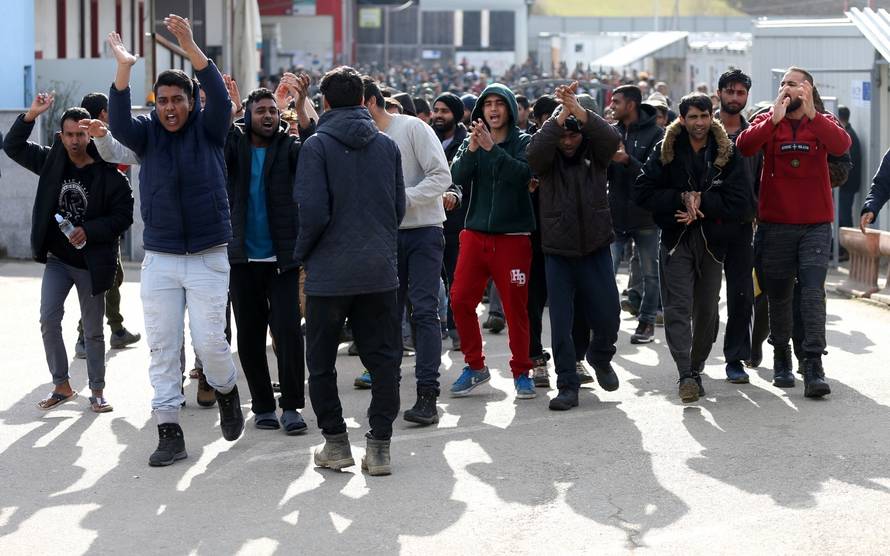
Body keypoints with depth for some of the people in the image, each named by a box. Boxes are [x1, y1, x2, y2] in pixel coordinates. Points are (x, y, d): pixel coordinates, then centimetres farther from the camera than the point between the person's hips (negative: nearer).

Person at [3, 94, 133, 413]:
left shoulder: (108, 174, -11)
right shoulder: (51, 161, 1)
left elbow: (123, 216, -10)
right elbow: (13, 147, 4)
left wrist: (89, 231, -20)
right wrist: (32, 115, -9)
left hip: (91, 263, -3)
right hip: (57, 259, 3)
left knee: (93, 330, 7)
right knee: (48, 320, -7)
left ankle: (97, 390, 20)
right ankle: (61, 386, 8)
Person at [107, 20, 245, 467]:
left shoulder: (208, 129, 1)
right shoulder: (147, 134, 4)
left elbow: (219, 97, -18)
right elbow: (118, 123, -16)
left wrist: (191, 50, -33)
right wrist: (123, 69, -32)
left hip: (208, 258, -2)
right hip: (159, 258, 2)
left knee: (209, 340, -6)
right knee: (162, 346, 0)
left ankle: (226, 390, 25)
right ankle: (169, 431, 5)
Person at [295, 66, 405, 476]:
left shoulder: (318, 145, -7)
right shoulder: (387, 145, 6)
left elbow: (313, 211, -14)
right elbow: (399, 207, 9)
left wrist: (302, 254, 2)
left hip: (329, 274, -3)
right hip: (380, 272, 3)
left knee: (321, 363, 11)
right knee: (383, 361, 7)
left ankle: (336, 442, 13)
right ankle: (379, 446, 4)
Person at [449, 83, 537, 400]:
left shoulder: (523, 142, 1)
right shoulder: (472, 142, 9)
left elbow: (524, 174, -18)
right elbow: (458, 177, -6)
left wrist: (492, 148, -26)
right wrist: (472, 149, -22)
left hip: (513, 236, -3)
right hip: (475, 233, 3)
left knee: (516, 307, 0)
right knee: (460, 300, -2)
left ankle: (521, 372, 13)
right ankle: (475, 366, 14)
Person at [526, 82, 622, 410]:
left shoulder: (594, 153, 0)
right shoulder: (547, 159, -2)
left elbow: (612, 138, -21)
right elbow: (535, 151, -25)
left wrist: (579, 112, -33)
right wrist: (561, 115, -30)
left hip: (595, 248, 1)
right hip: (558, 250, -1)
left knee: (608, 315, 4)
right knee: (561, 322, 0)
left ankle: (600, 358, 35)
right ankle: (568, 385, 10)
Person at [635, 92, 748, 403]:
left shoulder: (727, 155, 2)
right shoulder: (666, 152, 2)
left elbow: (737, 203, -4)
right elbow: (643, 193, -3)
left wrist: (700, 202, -14)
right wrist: (682, 198, -14)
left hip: (712, 242, 2)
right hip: (675, 241, -2)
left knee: (706, 312, 9)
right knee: (678, 308, -12)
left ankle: (696, 369, 24)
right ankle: (686, 375, -18)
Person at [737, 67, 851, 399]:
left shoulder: (823, 123, 6)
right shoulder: (767, 122, 5)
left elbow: (841, 145, -17)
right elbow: (744, 146, -16)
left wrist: (812, 114, -29)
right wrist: (774, 120, -28)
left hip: (816, 224, -1)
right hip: (775, 224, 1)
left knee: (813, 292, -12)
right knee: (779, 296, 10)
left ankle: (813, 368, -15)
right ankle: (781, 359, 28)